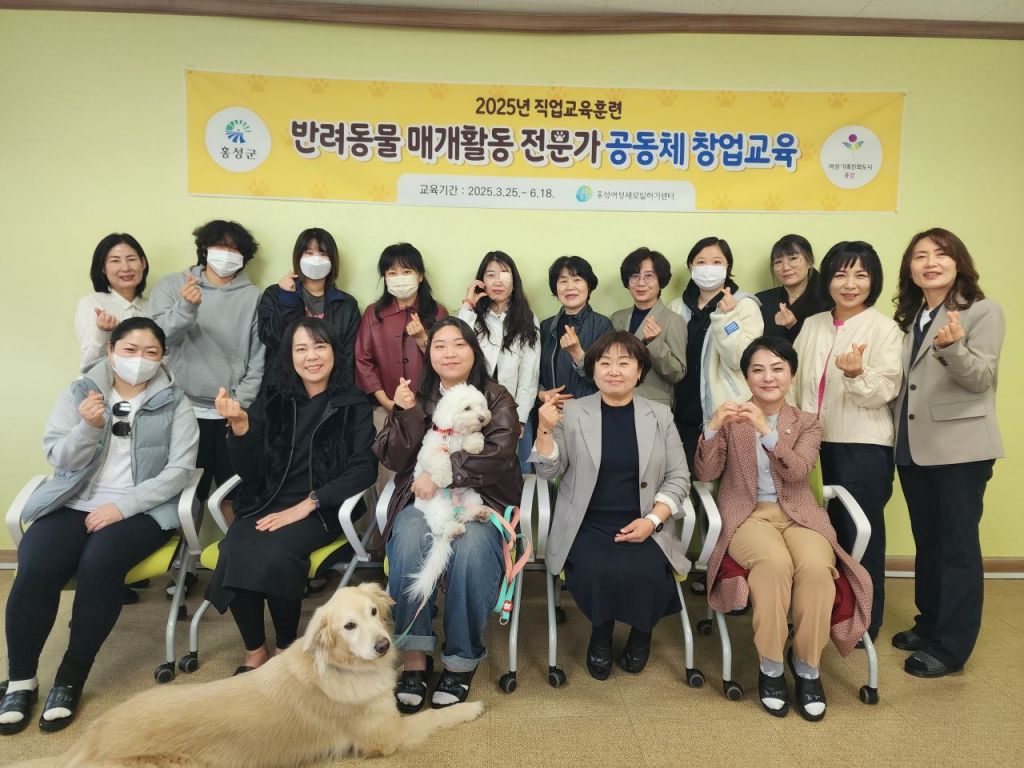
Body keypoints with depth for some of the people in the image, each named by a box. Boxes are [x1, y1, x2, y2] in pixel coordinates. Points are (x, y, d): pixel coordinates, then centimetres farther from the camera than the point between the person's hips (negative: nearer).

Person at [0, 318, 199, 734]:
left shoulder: (175, 404, 3)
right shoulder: (79, 392, 10)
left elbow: (179, 471, -5)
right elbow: (58, 458, 3)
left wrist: (122, 506, -15)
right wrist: (88, 427, -17)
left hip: (140, 510, -2)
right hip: (73, 504, 3)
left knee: (99, 565, -31)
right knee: (34, 571, -24)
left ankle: (71, 680, -12)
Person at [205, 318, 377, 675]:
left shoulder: (354, 405, 4)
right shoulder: (272, 402, 12)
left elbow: (364, 469, -8)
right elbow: (249, 473, 5)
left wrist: (306, 504, -17)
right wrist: (240, 426, -13)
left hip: (322, 510, -3)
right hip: (265, 504, 3)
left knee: (275, 553, -32)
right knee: (235, 552, -28)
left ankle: (285, 649, -6)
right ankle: (254, 652, -5)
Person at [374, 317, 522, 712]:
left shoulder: (496, 398, 6)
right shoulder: (416, 395, 13)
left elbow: (498, 454, -11)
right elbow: (393, 460, 4)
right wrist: (406, 414, -12)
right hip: (422, 499, 2)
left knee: (472, 549, -33)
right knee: (409, 541, -32)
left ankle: (461, 660, -16)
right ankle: (412, 657, -23)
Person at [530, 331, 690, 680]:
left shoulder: (660, 415, 7)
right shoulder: (573, 412, 4)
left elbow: (678, 478, 6)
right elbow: (549, 471, 3)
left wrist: (652, 520, -9)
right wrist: (546, 429, -14)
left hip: (643, 526, 1)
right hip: (588, 525, -1)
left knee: (646, 575, -26)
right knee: (596, 573, -29)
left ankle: (641, 632, 11)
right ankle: (600, 635, 7)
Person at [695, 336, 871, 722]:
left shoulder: (807, 423, 11)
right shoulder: (732, 419, 9)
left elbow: (798, 471, -9)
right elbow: (705, 474, -3)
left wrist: (767, 430, -25)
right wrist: (713, 427, -20)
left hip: (798, 515, 2)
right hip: (747, 515, -1)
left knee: (817, 566, -31)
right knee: (775, 562, -34)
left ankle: (807, 666, -9)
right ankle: (770, 666, -15)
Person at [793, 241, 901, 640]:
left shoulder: (884, 328, -6)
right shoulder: (812, 325, 8)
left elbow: (884, 391, -13)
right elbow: (797, 379, 10)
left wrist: (857, 374, -32)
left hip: (865, 445, -4)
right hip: (823, 442, 5)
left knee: (862, 534, 2)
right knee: (835, 529, 14)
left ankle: (866, 622, 19)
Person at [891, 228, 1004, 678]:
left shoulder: (984, 311, -5)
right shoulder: (910, 316, 13)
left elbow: (982, 379, -14)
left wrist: (952, 347, -33)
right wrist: (896, 434, 5)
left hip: (959, 447, -6)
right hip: (914, 447, 6)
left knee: (957, 546, 1)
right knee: (927, 541, 16)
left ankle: (951, 647, 10)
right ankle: (929, 626, 29)